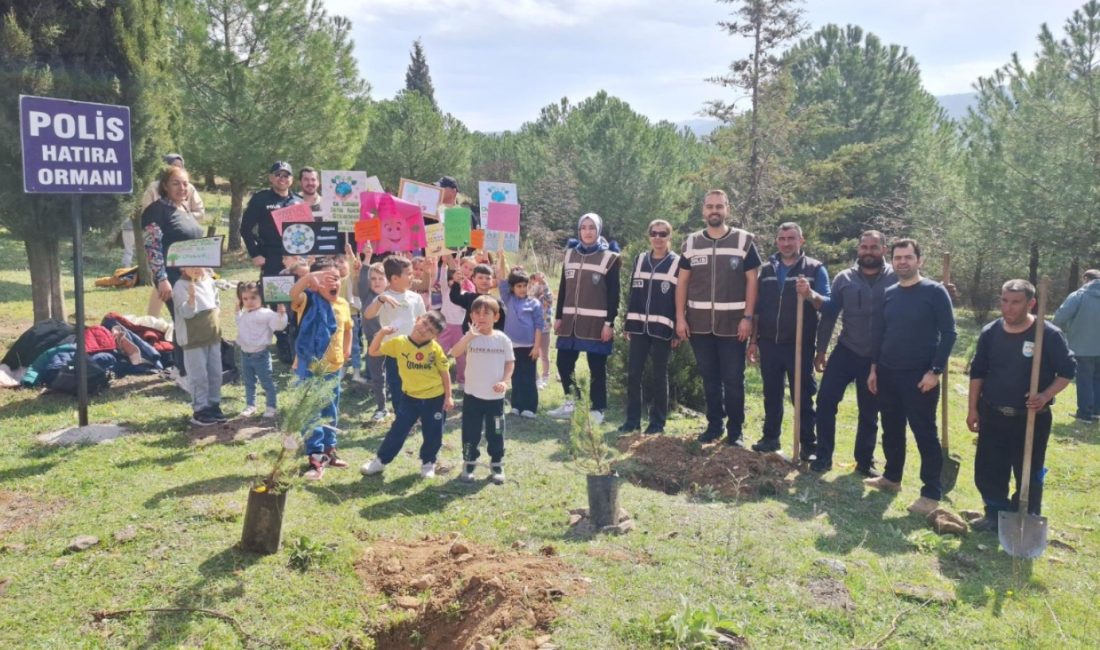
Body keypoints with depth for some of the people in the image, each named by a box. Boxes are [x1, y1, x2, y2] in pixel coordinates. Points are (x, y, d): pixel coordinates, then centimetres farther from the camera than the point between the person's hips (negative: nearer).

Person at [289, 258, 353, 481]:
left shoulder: (343, 304, 3)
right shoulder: (308, 300, -14)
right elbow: (292, 294, -38)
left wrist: (346, 349, 11)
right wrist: (309, 277, -52)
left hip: (332, 367, 6)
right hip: (308, 367, -5)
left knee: (331, 412, 17)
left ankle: (328, 450, 32)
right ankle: (315, 458, 2)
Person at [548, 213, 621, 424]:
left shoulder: (609, 257, -2)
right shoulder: (570, 253, 11)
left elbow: (613, 294, -5)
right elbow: (563, 287, 13)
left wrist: (609, 323, -12)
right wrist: (558, 317, 9)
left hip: (596, 322, -5)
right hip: (571, 320, 5)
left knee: (596, 367, 1)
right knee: (564, 362, 7)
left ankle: (597, 410, 11)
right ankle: (571, 402, 24)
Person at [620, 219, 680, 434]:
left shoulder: (677, 263, 0)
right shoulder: (639, 260, 11)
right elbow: (633, 293, 12)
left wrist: (677, 330, -8)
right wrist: (627, 324, 7)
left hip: (662, 328, -3)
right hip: (639, 325, 3)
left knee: (659, 375, 4)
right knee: (633, 373, 2)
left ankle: (657, 421, 13)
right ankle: (632, 419, 12)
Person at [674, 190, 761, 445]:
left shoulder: (743, 241, -1)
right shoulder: (691, 243, 7)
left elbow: (752, 281, -2)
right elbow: (682, 282, 8)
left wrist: (748, 317, -9)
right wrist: (680, 317, 1)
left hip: (733, 324, -3)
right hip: (699, 323, 3)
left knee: (733, 379, 2)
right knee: (709, 378, 12)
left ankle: (735, 429, 15)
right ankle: (715, 424, 25)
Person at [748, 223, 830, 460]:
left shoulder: (815, 269, 0)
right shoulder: (766, 269, 9)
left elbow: (827, 304, -8)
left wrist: (810, 295, -29)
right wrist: (754, 340, 10)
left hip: (799, 344, -3)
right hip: (769, 343, 3)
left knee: (802, 396, 2)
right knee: (771, 394, 12)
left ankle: (808, 443, 11)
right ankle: (770, 437, 23)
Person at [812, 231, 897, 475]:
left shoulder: (896, 279, -5)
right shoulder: (844, 278, -1)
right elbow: (829, 315, 3)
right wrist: (820, 350, 3)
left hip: (877, 358, -1)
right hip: (845, 352, 1)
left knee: (870, 412, 11)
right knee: (826, 400, -6)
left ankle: (865, 461, 26)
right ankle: (823, 456, 6)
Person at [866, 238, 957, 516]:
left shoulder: (935, 292, -7)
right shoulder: (888, 294, 8)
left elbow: (948, 333, -9)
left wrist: (935, 371, -15)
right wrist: (874, 368, 11)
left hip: (920, 376, -5)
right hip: (887, 373, 5)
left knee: (925, 434, -1)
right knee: (891, 430, 15)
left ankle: (932, 493, 6)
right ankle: (891, 477, 31)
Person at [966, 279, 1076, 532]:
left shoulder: (1049, 335, -12)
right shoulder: (990, 332, 0)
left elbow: (1067, 371, -5)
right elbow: (977, 372, 7)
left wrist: (1046, 396, -20)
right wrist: (973, 409, 6)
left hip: (1032, 418, -3)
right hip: (992, 415, 4)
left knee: (1029, 474, 6)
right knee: (987, 470, 8)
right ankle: (995, 515, 26)